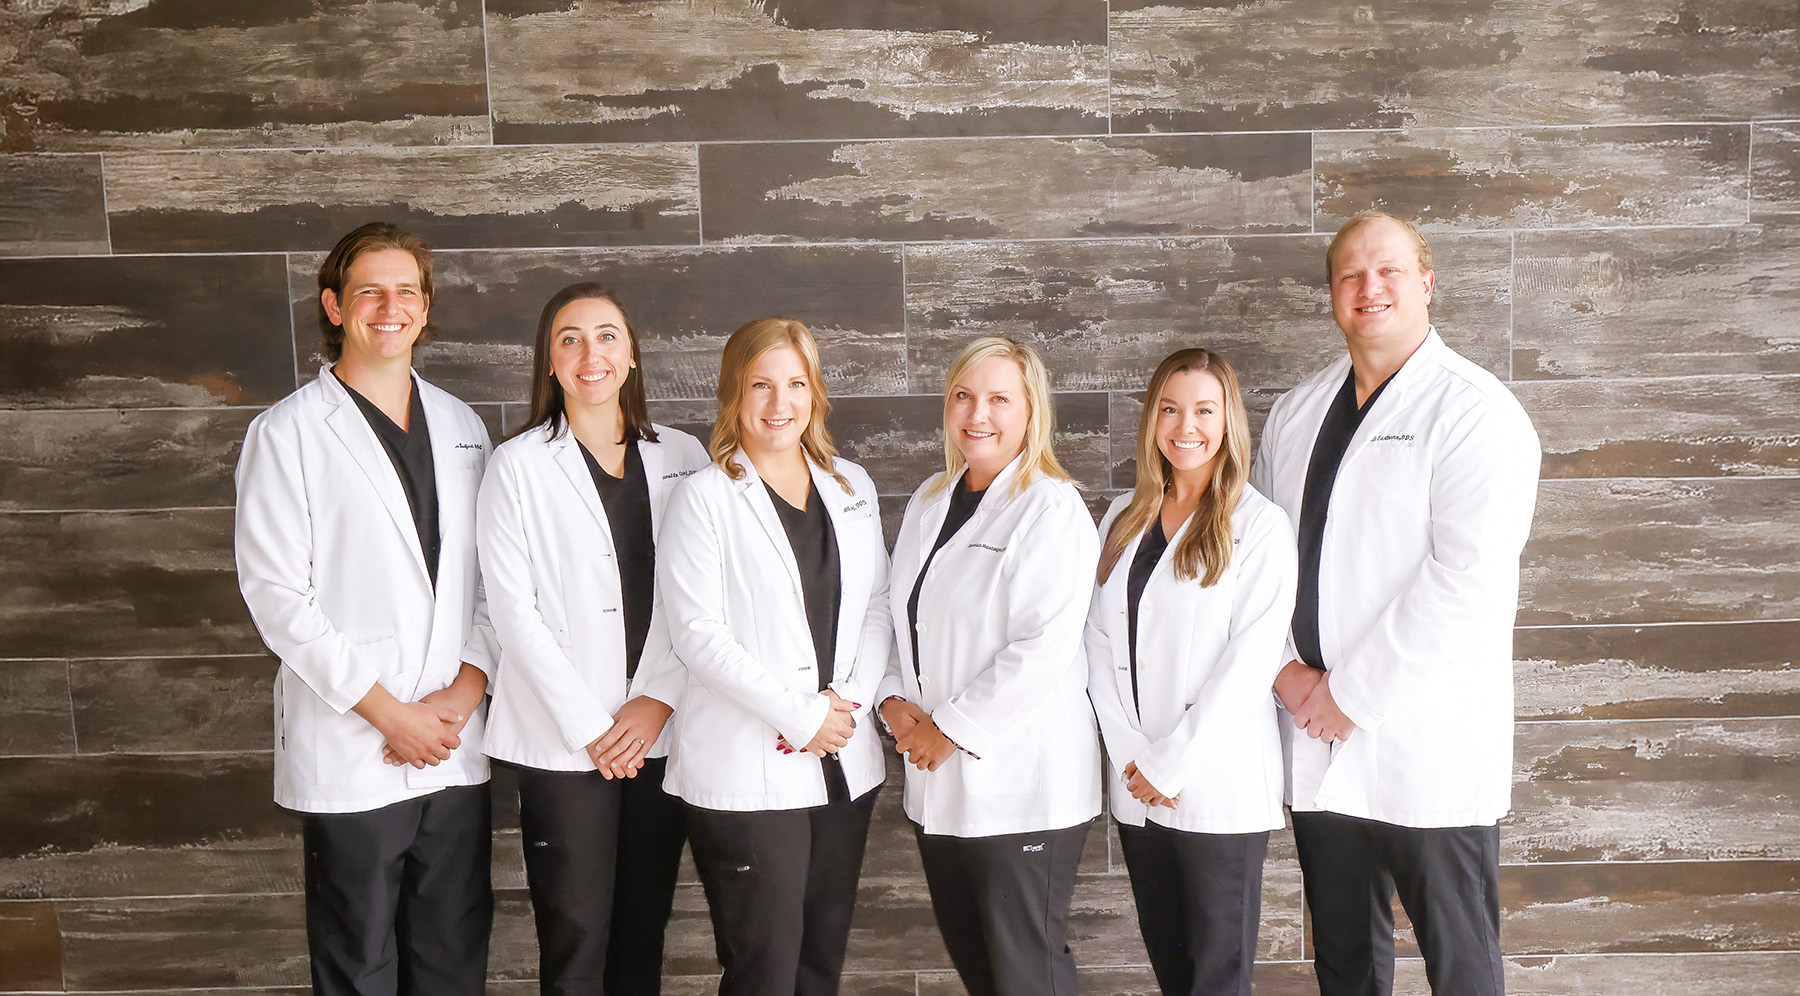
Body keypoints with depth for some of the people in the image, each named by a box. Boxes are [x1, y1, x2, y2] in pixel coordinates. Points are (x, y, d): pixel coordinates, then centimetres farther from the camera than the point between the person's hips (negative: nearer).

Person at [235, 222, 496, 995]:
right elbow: (275, 594, -8)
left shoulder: (461, 426, 12)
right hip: (350, 753, -4)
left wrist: (464, 693, -5)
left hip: (456, 748, 4)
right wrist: (388, 712, -12)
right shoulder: (288, 433, -2)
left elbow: (492, 577, 10)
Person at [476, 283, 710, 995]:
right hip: (563, 743, -3)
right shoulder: (517, 467, 1)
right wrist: (589, 728, -9)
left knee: (644, 935, 11)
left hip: (661, 734, 3)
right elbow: (514, 612, -4)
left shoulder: (682, 457, 9)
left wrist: (659, 702, -6)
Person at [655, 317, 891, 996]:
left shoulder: (852, 487, 12)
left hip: (844, 765, 5)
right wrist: (799, 717, -14)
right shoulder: (706, 497, -4)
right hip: (747, 772, -5)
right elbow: (697, 633, -11)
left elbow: (877, 607, 11)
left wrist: (850, 701, -6)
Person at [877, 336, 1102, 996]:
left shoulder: (1052, 509, -11)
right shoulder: (929, 501, 13)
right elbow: (899, 614, 17)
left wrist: (951, 726, -15)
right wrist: (895, 701, -1)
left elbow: (1043, 647, -20)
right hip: (938, 782, 7)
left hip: (1020, 785, -7)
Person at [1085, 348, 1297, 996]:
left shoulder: (1260, 526, -6)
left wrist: (1170, 763, -13)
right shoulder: (1122, 519, 10)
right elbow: (1099, 639, 6)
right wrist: (1130, 754, -5)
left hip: (1219, 787, -5)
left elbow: (1250, 661, -13)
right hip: (1137, 787, 5)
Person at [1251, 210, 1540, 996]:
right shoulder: (1296, 412, 13)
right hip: (1319, 744, 6)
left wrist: (1353, 693, -16)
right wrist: (1286, 668, -4)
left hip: (1429, 753, -5)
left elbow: (1467, 578, -17)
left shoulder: (1475, 413, -8)